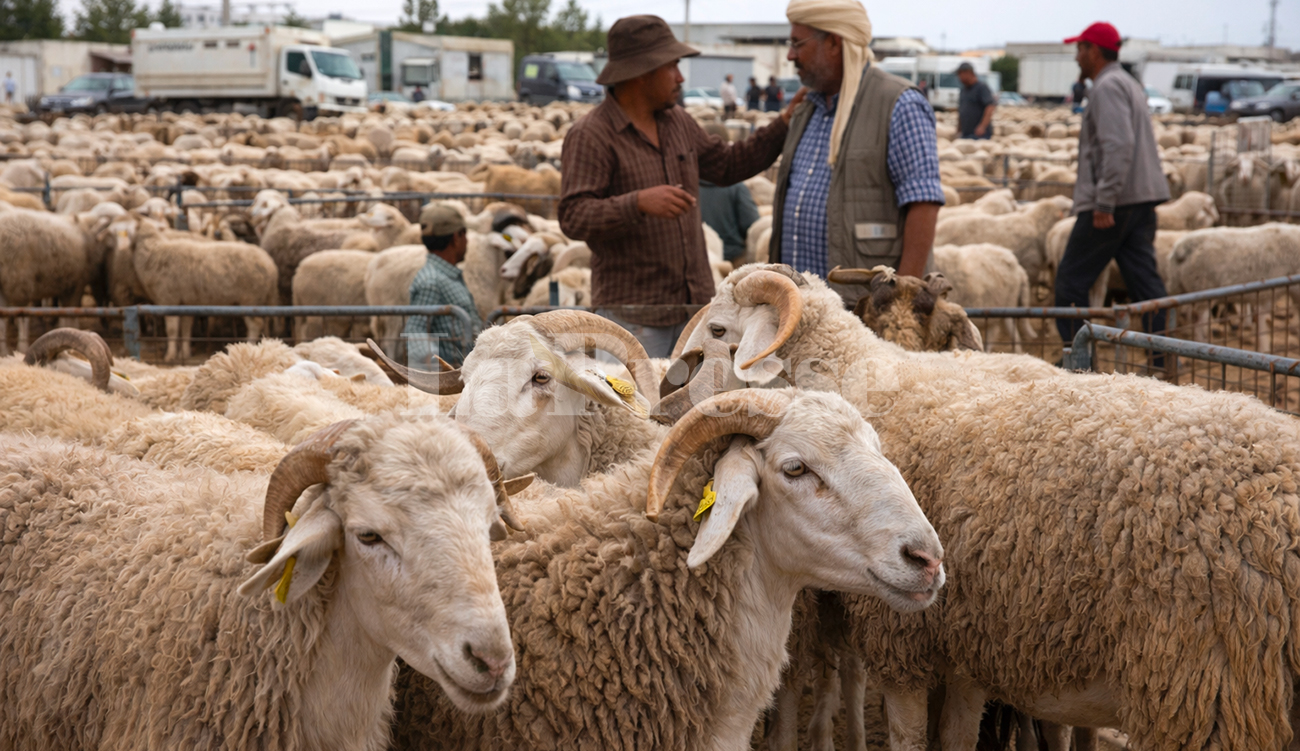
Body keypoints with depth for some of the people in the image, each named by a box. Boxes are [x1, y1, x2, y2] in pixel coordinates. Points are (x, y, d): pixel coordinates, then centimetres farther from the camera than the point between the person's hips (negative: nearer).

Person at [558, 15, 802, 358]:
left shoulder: (678, 123, 10)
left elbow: (727, 165, 22)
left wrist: (784, 124, 12)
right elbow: (574, 217, -21)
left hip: (694, 304, 7)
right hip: (633, 313, -7)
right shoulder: (590, 136, -12)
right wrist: (639, 203, -35)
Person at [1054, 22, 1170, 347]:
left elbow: (1119, 145, -23)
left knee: (1071, 280, 0)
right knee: (1144, 280, 5)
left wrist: (1104, 203, -26)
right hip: (1143, 198, 9)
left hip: (1113, 203, -9)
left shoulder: (1107, 87, -11)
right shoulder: (1130, 85, 22)